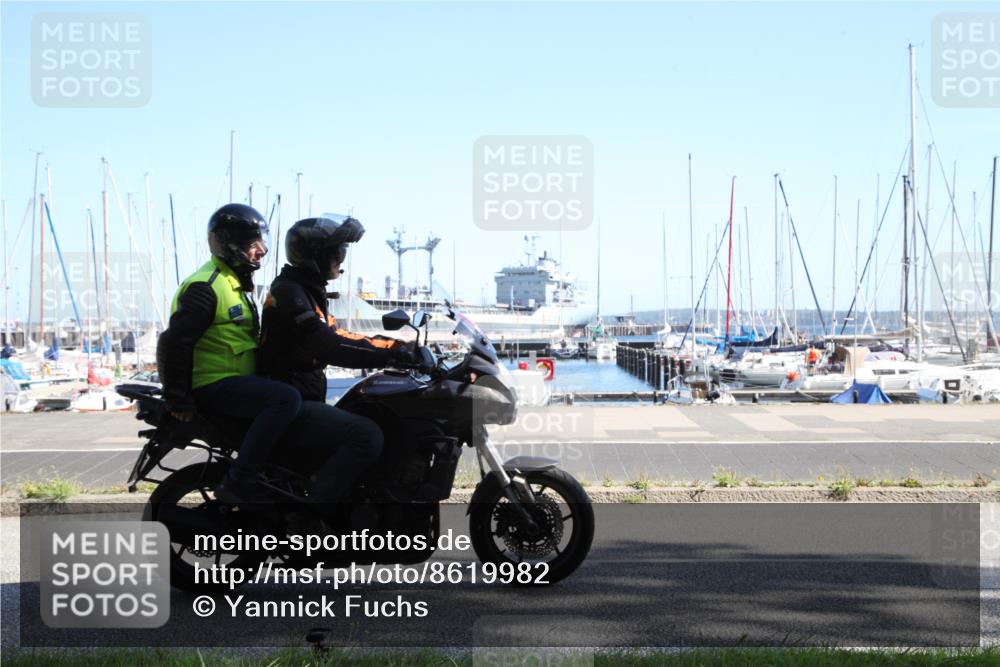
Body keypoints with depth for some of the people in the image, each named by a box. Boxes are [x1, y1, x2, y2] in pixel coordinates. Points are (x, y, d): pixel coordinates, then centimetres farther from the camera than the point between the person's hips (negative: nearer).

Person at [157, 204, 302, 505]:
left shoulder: (235, 283, 17)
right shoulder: (205, 287, -16)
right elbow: (174, 342, -22)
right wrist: (178, 399, -19)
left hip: (236, 380, 11)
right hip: (213, 385, -11)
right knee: (285, 399, -29)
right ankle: (239, 483, -25)